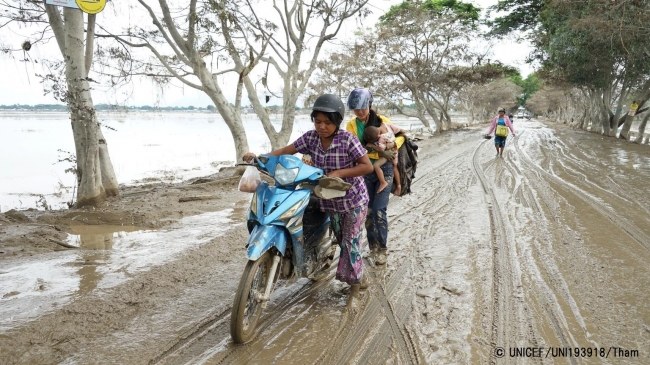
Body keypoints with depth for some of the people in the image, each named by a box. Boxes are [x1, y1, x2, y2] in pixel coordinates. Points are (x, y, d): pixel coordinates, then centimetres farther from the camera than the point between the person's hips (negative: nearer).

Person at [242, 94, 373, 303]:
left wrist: (339, 173, -29)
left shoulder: (347, 139, -22)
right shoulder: (310, 138, -8)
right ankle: (357, 277, 33)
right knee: (342, 241, 15)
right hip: (330, 200, 5)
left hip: (354, 199, -5)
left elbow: (368, 166, -21)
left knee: (351, 241, 0)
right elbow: (287, 151, -5)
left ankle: (354, 285, 15)